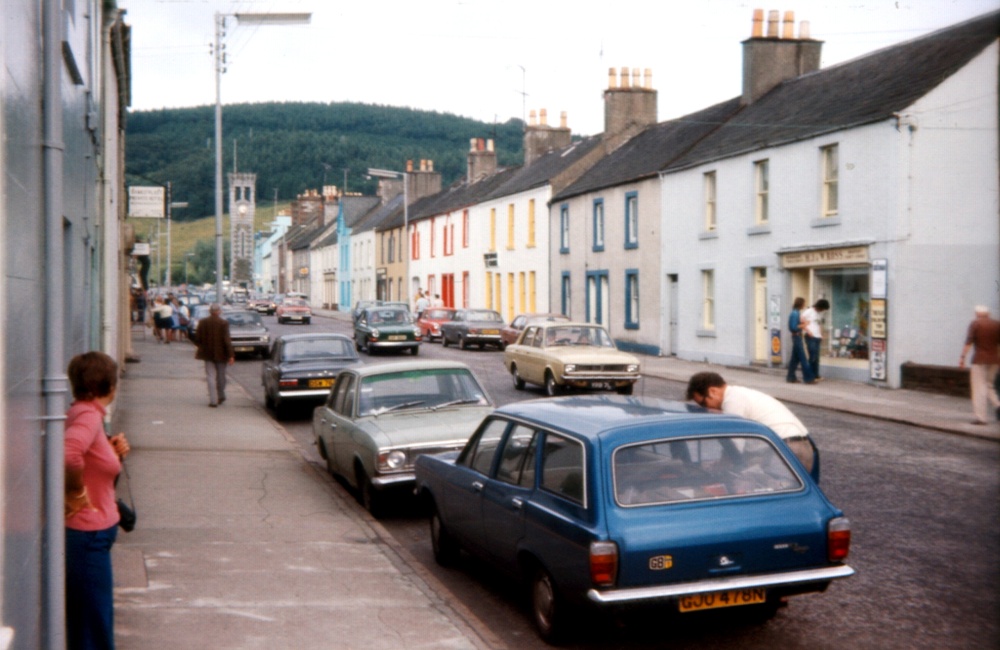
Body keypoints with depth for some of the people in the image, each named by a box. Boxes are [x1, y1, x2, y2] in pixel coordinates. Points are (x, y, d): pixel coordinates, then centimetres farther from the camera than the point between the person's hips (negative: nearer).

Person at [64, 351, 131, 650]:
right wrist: (77, 493, -23)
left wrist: (114, 453, 4)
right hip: (87, 535, -10)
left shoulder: (84, 413, 10)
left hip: (90, 534, 10)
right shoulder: (88, 415, -18)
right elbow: (67, 456, -38)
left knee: (85, 625, 21)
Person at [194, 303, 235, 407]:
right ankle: (221, 396, 31)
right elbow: (227, 340, -15)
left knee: (211, 377, 3)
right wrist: (230, 355, -11)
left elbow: (197, 338, 1)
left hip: (207, 354, 1)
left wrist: (201, 348, 21)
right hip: (221, 354, -1)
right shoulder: (224, 323, -12)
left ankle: (213, 400, -5)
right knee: (221, 376, 16)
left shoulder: (202, 322, -4)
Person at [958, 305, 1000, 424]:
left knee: (979, 388, -2)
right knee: (989, 385, 20)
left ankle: (980, 417, -6)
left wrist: (962, 357, -10)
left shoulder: (975, 324, -6)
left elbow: (968, 342, -12)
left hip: (979, 360, -5)